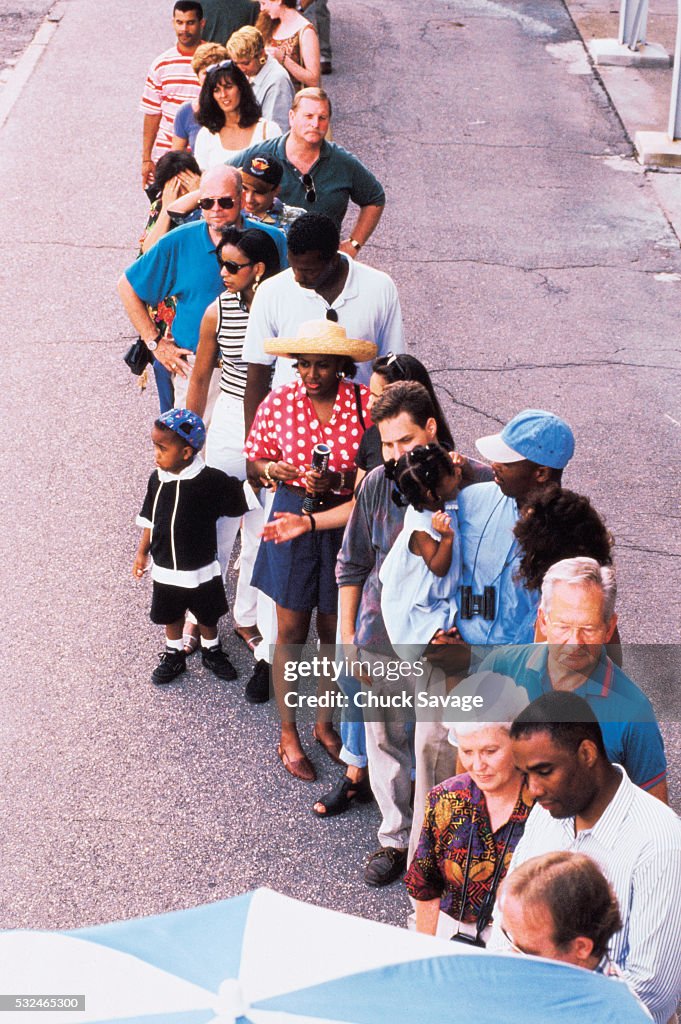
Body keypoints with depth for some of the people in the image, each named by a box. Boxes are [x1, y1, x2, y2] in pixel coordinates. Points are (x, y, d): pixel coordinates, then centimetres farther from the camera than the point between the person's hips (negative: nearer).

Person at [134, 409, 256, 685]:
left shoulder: (211, 481, -21)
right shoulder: (157, 480, -7)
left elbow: (241, 497, -12)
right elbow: (150, 520, 4)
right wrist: (142, 552, 10)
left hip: (201, 571, -3)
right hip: (165, 570, 3)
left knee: (207, 615, 19)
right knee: (171, 616, 20)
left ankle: (211, 651, 43)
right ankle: (174, 655, 40)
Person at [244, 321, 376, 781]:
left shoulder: (366, 404, -11)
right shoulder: (278, 404, -7)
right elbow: (255, 460, 4)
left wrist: (338, 480, -24)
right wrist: (272, 470, -19)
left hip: (347, 523, 0)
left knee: (335, 630, 13)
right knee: (291, 631, 8)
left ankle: (325, 722, 36)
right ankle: (289, 734, 24)